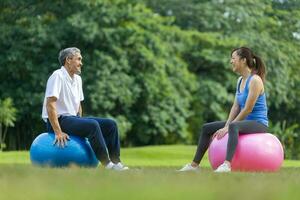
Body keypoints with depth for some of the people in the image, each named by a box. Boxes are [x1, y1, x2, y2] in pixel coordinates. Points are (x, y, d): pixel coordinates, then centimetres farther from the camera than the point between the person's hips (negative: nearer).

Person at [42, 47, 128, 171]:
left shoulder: (77, 79, 14)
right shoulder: (58, 76, -14)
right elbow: (50, 105, -22)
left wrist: (81, 126, 13)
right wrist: (58, 132, -27)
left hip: (73, 118, 9)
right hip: (59, 120, -9)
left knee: (110, 124, -4)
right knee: (92, 125, -31)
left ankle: (115, 162, -10)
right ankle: (107, 164, -29)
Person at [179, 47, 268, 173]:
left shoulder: (255, 80, -16)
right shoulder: (240, 80, 11)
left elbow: (248, 109, -20)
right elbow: (236, 106, 8)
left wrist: (228, 127, -19)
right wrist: (226, 126, -5)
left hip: (259, 124, -10)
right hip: (245, 122, 10)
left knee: (233, 127, -41)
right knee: (207, 128, 8)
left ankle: (227, 165, -57)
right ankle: (194, 165, 8)